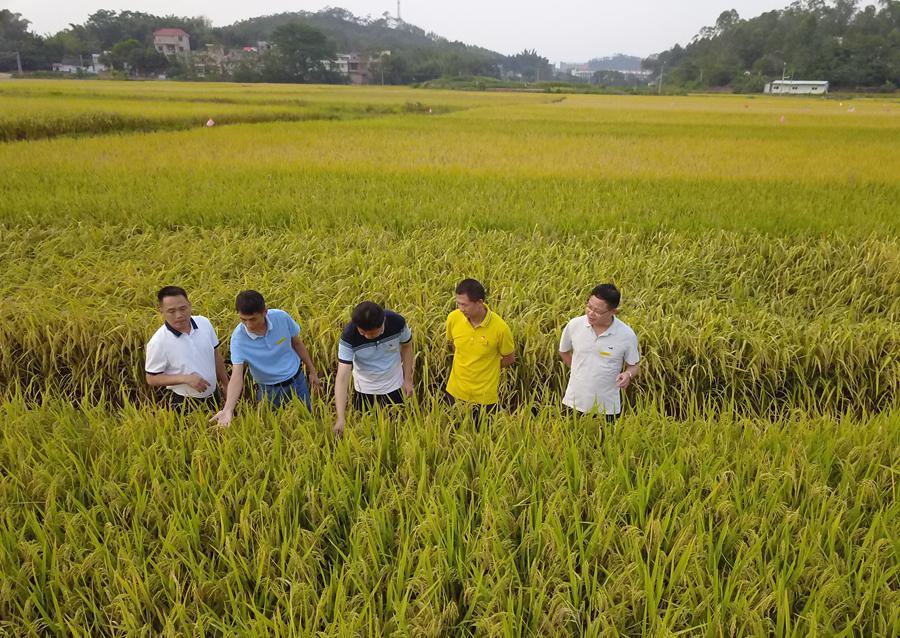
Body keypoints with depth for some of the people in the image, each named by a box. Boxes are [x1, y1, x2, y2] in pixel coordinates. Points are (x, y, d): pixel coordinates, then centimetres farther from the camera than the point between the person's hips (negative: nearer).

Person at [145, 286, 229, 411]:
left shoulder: (204, 323, -10)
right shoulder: (158, 342, -23)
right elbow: (151, 379, -14)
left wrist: (225, 383, 10)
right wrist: (185, 378, -27)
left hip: (212, 396, 5)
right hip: (183, 404, -5)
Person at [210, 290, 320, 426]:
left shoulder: (281, 317, -21)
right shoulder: (238, 337, -26)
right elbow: (237, 375, -31)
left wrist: (312, 371, 5)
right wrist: (228, 409, -46)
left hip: (297, 380, 2)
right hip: (270, 390, -2)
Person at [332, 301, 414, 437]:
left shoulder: (397, 322, -27)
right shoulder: (349, 335, -31)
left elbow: (407, 346, -5)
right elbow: (342, 376, -33)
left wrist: (408, 380, -4)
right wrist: (341, 418, -38)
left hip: (394, 385, 1)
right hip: (364, 389, -1)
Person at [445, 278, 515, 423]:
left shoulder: (499, 327, -24)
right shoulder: (453, 318, -15)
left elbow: (509, 359, -6)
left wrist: (485, 368, -3)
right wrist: (466, 365, 5)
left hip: (485, 397, -3)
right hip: (455, 391, 3)